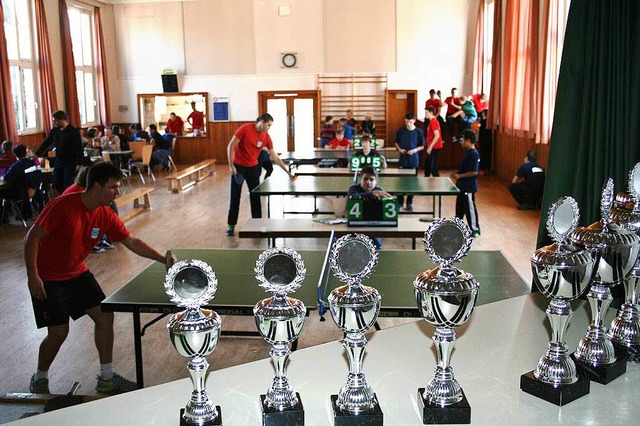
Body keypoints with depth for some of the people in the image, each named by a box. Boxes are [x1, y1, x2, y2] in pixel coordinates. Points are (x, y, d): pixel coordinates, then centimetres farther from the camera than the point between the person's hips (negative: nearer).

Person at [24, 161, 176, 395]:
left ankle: (107, 378, 15)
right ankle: (39, 380, 22)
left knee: (105, 316, 0)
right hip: (47, 279, -7)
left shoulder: (106, 216, -5)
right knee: (59, 332, -7)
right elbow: (32, 238, -21)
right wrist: (33, 276, -24)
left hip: (77, 274, 7)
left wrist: (162, 259, -9)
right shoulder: (64, 206, -25)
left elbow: (131, 242, 1)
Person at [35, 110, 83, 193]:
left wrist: (79, 164, -17)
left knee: (67, 186, -8)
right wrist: (37, 154, 8)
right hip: (58, 161, 6)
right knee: (57, 185, 7)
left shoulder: (73, 131, -10)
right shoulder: (54, 130, 7)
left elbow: (79, 148, -13)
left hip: (70, 162, -6)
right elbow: (46, 143, 13)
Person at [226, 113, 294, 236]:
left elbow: (275, 157, -1)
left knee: (255, 197, 4)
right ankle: (231, 225, 11)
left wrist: (287, 172, -4)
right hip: (238, 167, -4)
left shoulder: (266, 137, -5)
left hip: (253, 167, 4)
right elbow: (231, 146, -14)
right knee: (234, 197, 1)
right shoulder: (245, 129, -17)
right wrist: (231, 166, -17)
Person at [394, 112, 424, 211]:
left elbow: (422, 146, 2)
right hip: (403, 159, 1)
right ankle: (399, 203, 8)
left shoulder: (419, 132, -3)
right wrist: (399, 149, -7)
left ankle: (409, 203, 16)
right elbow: (396, 142, 12)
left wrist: (414, 150, -15)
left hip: (413, 159, -1)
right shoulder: (400, 131, 1)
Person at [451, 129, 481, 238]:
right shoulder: (468, 152, 9)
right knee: (460, 207, 18)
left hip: (469, 188, -10)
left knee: (470, 208, 0)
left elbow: (474, 172, -25)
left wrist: (460, 176, -20)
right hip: (463, 187, 10)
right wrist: (457, 173, 7)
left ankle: (475, 230, 11)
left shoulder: (473, 154, -20)